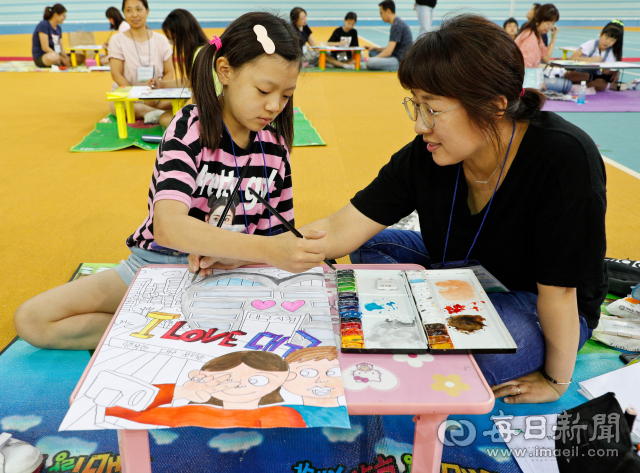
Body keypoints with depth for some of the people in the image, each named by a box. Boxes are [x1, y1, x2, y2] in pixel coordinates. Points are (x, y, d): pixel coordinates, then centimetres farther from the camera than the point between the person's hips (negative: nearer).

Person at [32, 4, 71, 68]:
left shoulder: (59, 28, 11)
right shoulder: (43, 25, -12)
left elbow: (61, 48, 10)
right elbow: (45, 48, -19)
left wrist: (67, 58, -10)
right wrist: (62, 59, -21)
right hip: (40, 58, -7)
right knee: (53, 57, -43)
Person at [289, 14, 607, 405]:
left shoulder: (566, 159, -32)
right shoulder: (422, 157, -17)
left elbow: (558, 290, -24)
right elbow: (338, 232, -17)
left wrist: (556, 380, -14)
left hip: (535, 303, -5)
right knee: (369, 247, -5)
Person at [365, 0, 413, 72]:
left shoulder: (397, 25, -16)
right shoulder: (397, 23, 17)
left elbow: (388, 51, -20)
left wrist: (372, 59, -9)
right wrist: (374, 48, 13)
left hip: (401, 60, -10)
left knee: (370, 63, -27)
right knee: (372, 52, 20)